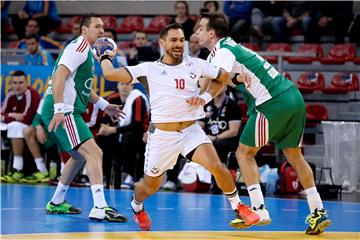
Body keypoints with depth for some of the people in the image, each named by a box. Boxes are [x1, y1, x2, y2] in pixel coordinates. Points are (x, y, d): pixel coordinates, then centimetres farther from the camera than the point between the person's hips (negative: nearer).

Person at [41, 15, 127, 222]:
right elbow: (59, 76, -22)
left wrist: (104, 105, 32)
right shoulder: (79, 47, -10)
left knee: (79, 156, 27)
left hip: (68, 112, 11)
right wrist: (59, 109, -30)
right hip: (64, 112, -11)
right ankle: (100, 208, -31)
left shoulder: (87, 51, 22)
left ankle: (56, 203, 36)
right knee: (94, 152, -21)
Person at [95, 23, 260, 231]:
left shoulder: (195, 64, 1)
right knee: (151, 186, 13)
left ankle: (238, 206, -2)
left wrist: (205, 97, 1)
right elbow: (110, 74, -10)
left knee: (217, 166, -23)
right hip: (162, 136, -1)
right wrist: (106, 57, 8)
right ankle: (137, 206, 48)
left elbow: (224, 76, 13)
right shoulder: (149, 69, -5)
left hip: (191, 130, 1)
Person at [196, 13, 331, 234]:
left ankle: (259, 210, -7)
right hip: (294, 96, 9)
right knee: (294, 154, 16)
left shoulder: (222, 51, -7)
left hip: (273, 102, -9)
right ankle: (318, 211, 13)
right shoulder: (232, 47, 22)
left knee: (245, 153, 2)